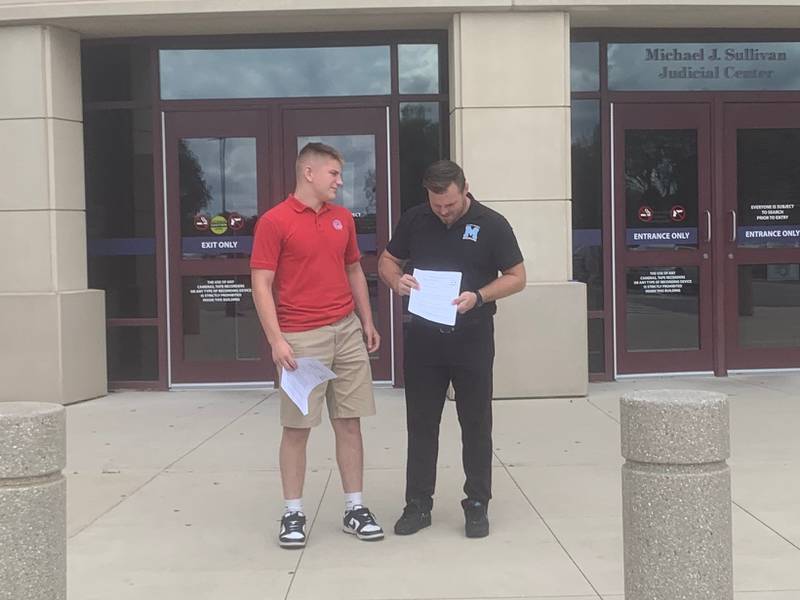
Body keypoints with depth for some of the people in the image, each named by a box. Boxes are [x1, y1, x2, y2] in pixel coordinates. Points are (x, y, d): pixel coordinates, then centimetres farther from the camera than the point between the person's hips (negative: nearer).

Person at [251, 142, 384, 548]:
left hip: (347, 333, 5)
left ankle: (355, 509, 17)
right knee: (297, 427, 3)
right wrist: (276, 340, -16)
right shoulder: (274, 221, -7)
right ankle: (293, 514, 14)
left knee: (350, 423, 8)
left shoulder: (343, 218, 11)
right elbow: (262, 284, -10)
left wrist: (367, 321, 15)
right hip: (301, 338, -5)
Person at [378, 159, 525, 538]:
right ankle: (418, 504, 19)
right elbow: (387, 261, 13)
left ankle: (477, 506, 18)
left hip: (472, 338, -2)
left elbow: (516, 277, -2)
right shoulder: (414, 220, 3)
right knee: (421, 424, 8)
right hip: (423, 337, 2)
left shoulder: (491, 224, -5)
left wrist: (479, 297, -19)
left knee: (476, 424, 6)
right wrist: (396, 280, -11)